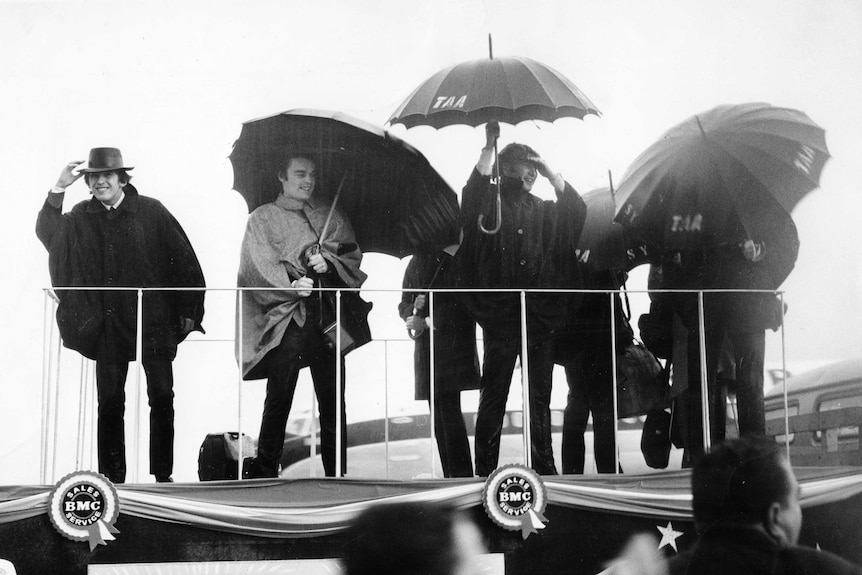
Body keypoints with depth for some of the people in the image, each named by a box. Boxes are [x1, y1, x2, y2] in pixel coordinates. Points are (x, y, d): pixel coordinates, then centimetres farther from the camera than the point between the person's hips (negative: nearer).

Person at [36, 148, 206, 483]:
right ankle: (112, 477, 13)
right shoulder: (81, 217, 6)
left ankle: (163, 474, 13)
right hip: (109, 326, 2)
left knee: (162, 398, 1)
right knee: (109, 402, 4)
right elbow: (47, 234, -8)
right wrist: (58, 189, -16)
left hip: (154, 321, -2)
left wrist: (188, 313, -2)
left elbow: (183, 260, 0)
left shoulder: (151, 212, -2)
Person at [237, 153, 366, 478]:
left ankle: (337, 473, 10)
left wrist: (329, 262, -9)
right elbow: (260, 269, -5)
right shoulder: (262, 219, 7)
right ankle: (264, 472, 2)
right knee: (278, 400, -5)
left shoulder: (330, 216, 17)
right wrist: (291, 284, -21)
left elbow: (353, 256, 11)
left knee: (333, 400, 3)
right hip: (286, 320, -3)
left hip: (327, 318, 3)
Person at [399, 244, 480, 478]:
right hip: (426, 348, 6)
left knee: (449, 411, -12)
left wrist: (427, 322, -14)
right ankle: (450, 476, 13)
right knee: (438, 412, 7)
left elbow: (463, 306, -11)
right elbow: (403, 305, 18)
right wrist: (413, 309, -5)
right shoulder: (417, 262, 15)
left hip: (454, 343, -6)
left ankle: (462, 474, -8)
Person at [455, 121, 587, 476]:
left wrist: (550, 173, -3)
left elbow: (576, 210, 2)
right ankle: (485, 470, 4)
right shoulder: (490, 203, 4)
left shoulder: (542, 210, 17)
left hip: (540, 317, 4)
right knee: (493, 397, -1)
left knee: (540, 398, 9)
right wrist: (490, 145, -19)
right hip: (500, 314, -4)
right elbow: (474, 190, -18)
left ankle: (544, 466, 17)